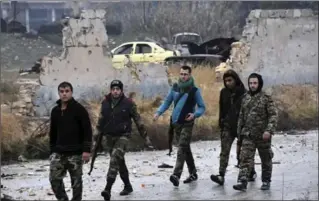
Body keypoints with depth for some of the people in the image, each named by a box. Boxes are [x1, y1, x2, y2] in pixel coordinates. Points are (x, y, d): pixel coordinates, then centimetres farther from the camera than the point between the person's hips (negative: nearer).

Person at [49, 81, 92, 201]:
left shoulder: (79, 109, -7)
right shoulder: (55, 111, 10)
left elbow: (87, 131, -10)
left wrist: (87, 150, -17)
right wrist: (52, 150, 17)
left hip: (75, 153, -5)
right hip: (58, 153, 5)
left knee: (76, 180, 3)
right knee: (54, 178, -4)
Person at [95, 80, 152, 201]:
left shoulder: (128, 103, -9)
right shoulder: (105, 103, 3)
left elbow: (138, 120, -2)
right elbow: (100, 121, 14)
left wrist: (145, 137, 0)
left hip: (123, 136, -5)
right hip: (109, 137, 5)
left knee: (115, 159, -22)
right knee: (120, 162, 15)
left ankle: (108, 189, -29)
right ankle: (127, 186, 33)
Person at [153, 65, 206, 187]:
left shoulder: (194, 90, -5)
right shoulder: (175, 87, 7)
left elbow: (202, 107, -1)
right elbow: (167, 102, 13)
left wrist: (195, 114, -21)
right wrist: (158, 112, -2)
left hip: (187, 123, -5)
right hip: (176, 122, 5)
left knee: (182, 148, -16)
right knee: (185, 149, 14)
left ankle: (176, 175, -26)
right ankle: (193, 173, 25)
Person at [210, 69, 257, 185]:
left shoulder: (243, 93, -9)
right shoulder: (224, 92, 7)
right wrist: (221, 123, 12)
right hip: (227, 127, 4)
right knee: (224, 151, -9)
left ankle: (251, 172, 28)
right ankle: (221, 176, -17)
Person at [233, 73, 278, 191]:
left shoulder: (266, 98, -6)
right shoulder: (245, 99, 9)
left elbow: (274, 115, -11)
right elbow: (241, 116, 18)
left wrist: (269, 130, -22)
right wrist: (239, 131, 17)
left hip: (263, 136, -3)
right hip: (248, 135, 3)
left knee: (266, 159, 10)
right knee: (245, 158, -10)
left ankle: (266, 181, 24)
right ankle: (242, 182, -16)